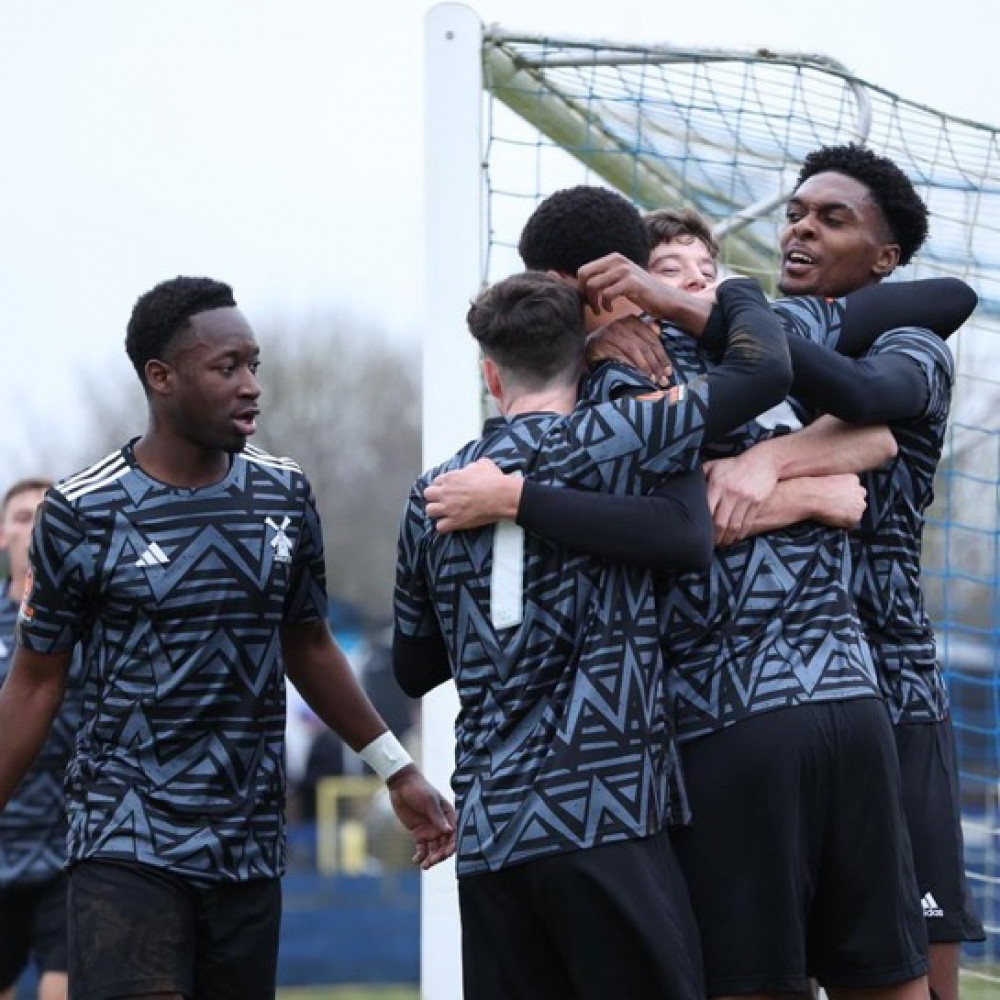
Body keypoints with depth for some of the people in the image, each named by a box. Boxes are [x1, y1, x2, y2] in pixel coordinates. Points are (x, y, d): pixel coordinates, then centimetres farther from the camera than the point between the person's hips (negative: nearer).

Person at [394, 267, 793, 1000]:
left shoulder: (433, 497, 13)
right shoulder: (604, 444, -2)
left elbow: (414, 670, 23)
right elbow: (765, 367, -5)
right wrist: (738, 296, 16)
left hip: (489, 831, 5)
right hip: (603, 818, -5)